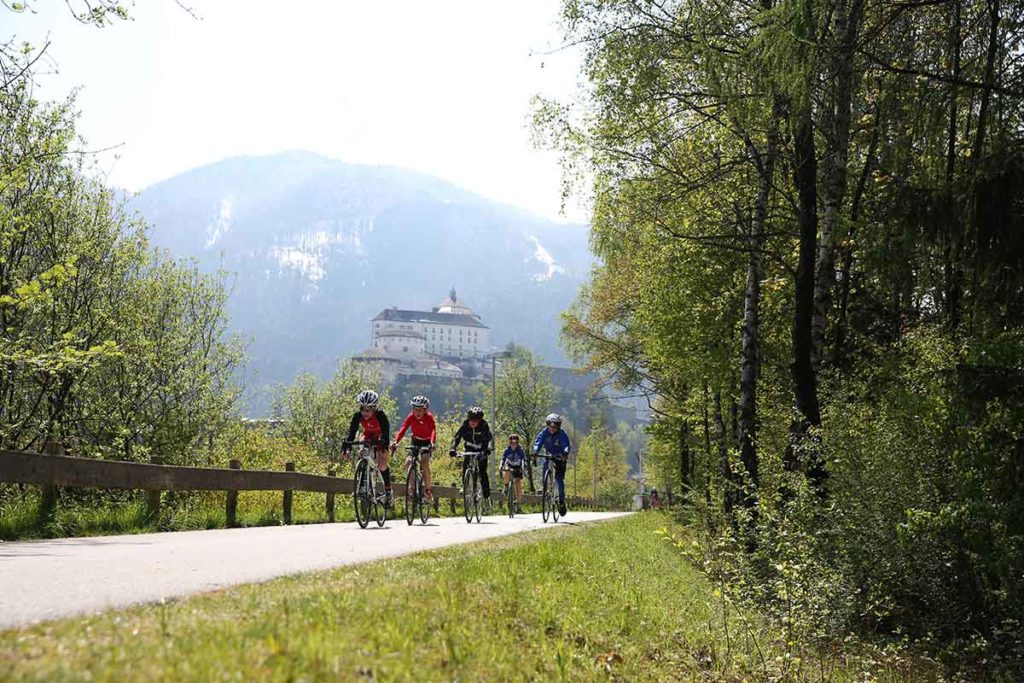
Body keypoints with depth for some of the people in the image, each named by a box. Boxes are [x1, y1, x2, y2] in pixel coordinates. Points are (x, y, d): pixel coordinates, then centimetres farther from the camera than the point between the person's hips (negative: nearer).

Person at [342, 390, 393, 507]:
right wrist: (346, 448, -42)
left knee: (381, 465, -16)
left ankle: (388, 492, -1)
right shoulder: (358, 415, -26)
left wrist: (384, 447, -55)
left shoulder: (380, 415, -34)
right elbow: (351, 432, -28)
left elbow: (386, 432, -39)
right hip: (368, 436, 3)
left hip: (380, 437, -3)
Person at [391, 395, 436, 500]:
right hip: (415, 441, 3)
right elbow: (402, 429, -30)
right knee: (408, 462, -16)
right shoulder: (411, 417, -19)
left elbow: (433, 430, -38)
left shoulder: (429, 417, -24)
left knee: (424, 463, -24)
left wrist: (432, 443, -57)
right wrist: (395, 442, -47)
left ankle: (428, 490, -13)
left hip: (426, 442, -3)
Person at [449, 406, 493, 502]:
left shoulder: (484, 426, -24)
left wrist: (487, 449, -50)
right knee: (465, 466, -17)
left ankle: (486, 494, -5)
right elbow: (457, 437, -27)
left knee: (482, 472, -13)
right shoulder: (465, 426, -20)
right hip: (470, 449, 2)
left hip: (481, 450, -2)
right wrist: (452, 448, -44)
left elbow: (488, 439, -32)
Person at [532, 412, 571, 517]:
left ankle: (561, 501, -2)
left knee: (559, 479, -13)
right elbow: (538, 442, -25)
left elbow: (567, 445, -34)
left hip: (560, 458, -3)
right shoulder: (544, 432, -14)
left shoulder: (562, 434, -21)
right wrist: (535, 451, -45)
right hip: (549, 456, 3)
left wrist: (565, 452, -56)